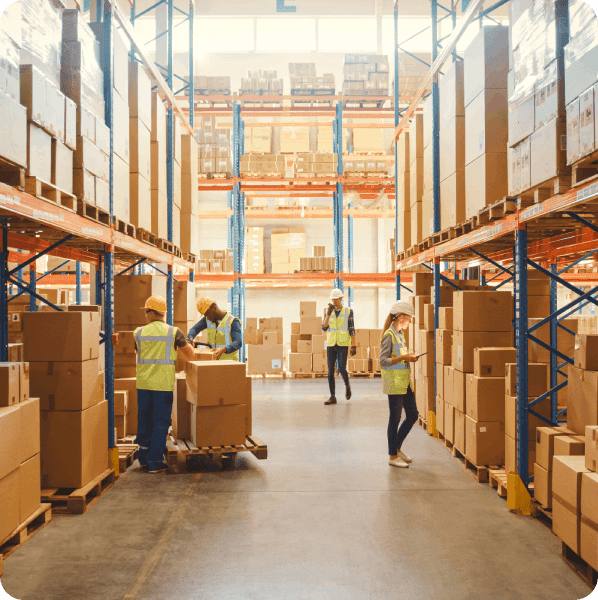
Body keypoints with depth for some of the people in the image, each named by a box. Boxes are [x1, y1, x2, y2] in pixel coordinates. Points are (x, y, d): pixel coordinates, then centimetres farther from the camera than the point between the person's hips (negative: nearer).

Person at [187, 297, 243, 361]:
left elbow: (238, 343, -26)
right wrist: (190, 339, -17)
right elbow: (195, 329, 6)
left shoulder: (233, 322, -17)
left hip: (228, 362, -5)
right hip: (212, 360, 6)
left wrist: (223, 350, -44)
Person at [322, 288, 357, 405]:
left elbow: (352, 329, -3)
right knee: (330, 371, -1)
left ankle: (347, 386, 19)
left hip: (343, 345, -3)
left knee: (342, 369, -13)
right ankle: (332, 397, 3)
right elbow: (324, 328, -5)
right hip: (331, 344, 3)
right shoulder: (328, 312, 7)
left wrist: (353, 346, -8)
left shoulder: (348, 311, -1)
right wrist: (328, 313, -16)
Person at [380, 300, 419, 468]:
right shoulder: (389, 335, -14)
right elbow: (383, 361, -19)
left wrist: (409, 357, 6)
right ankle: (392, 456, 11)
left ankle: (397, 448, 26)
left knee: (412, 416, 12)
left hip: (405, 380, 9)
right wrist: (403, 357, -25)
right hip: (394, 381, -9)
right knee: (395, 418, -1)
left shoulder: (400, 333, 13)